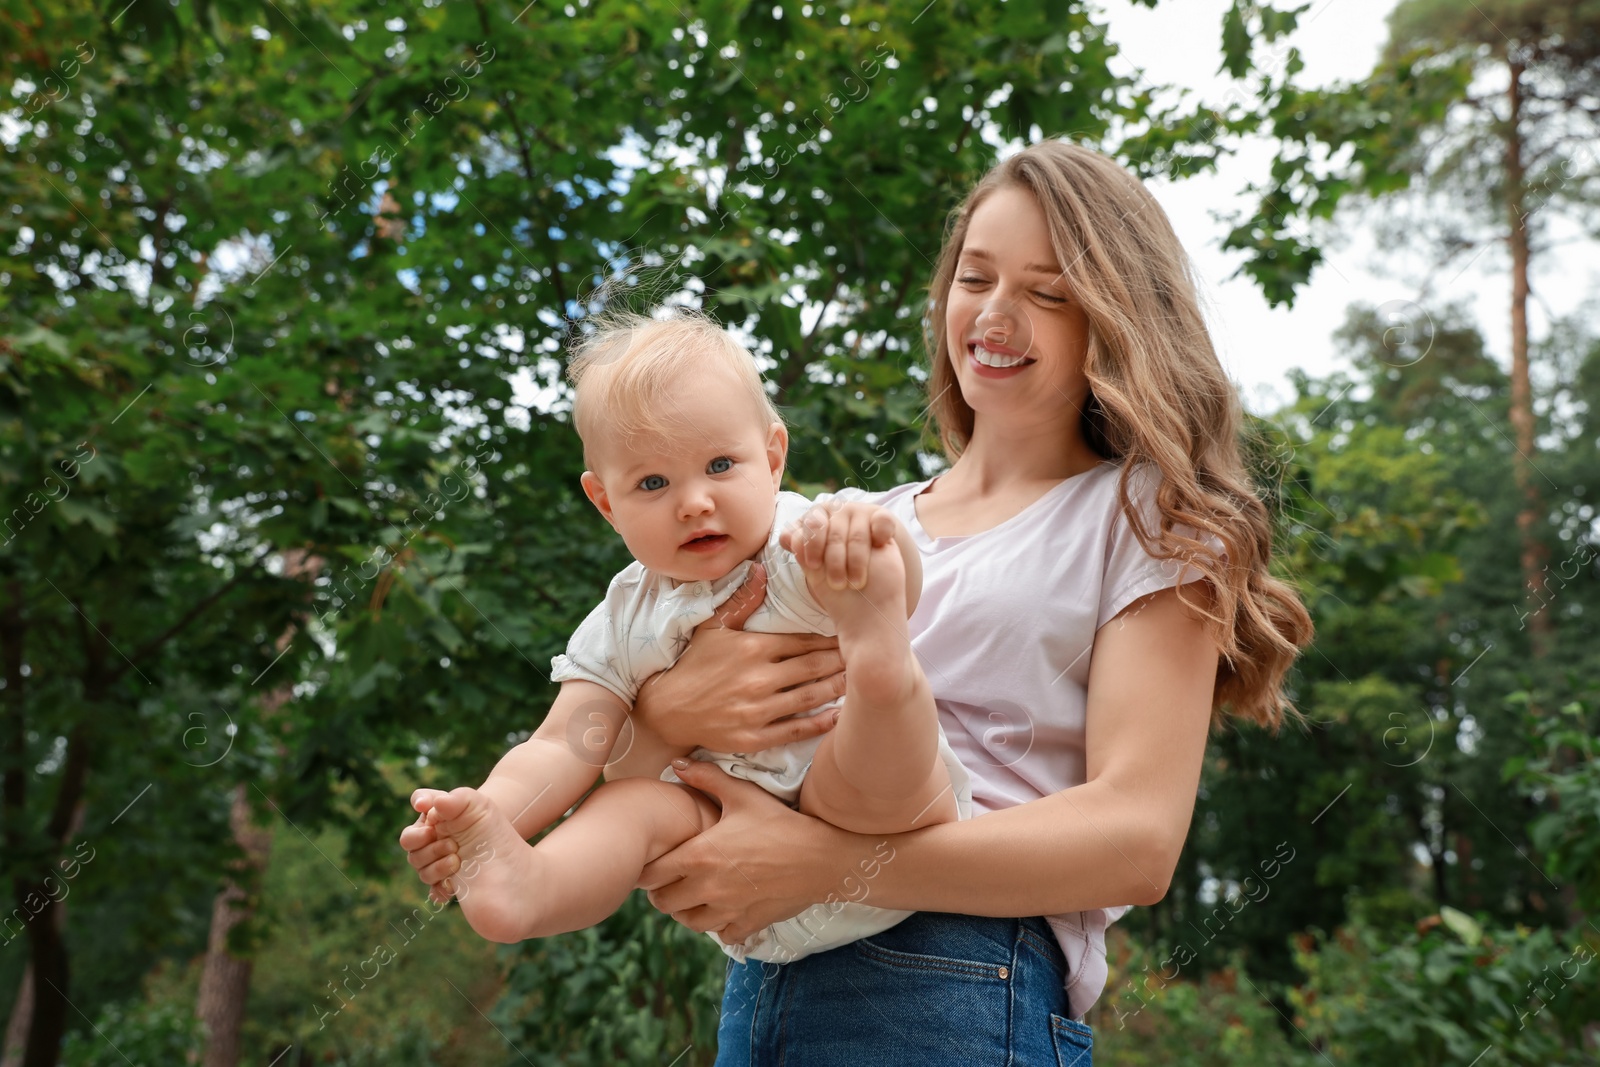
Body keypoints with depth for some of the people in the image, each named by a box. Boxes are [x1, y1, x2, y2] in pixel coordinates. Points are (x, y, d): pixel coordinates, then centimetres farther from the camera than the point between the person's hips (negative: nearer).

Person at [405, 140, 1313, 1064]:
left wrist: (832, 862, -21)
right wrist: (663, 714, -16)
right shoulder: (851, 525, 13)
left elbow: (1139, 838, -12)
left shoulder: (1146, 518, 1)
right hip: (761, 984, 4)